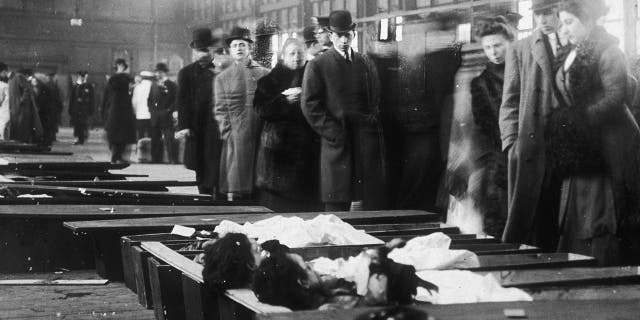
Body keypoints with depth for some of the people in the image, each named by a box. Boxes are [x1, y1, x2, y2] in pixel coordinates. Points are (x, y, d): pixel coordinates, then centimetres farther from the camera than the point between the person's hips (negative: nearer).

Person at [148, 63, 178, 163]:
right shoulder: (154, 85, 16)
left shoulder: (172, 85, -2)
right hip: (155, 119, 6)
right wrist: (151, 109, 7)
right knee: (155, 143, 9)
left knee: (170, 143, -9)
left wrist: (168, 111, -13)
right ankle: (156, 162, 16)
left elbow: (176, 101, -7)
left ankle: (174, 162, -6)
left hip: (167, 119, -6)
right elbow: (150, 99, 21)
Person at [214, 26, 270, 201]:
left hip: (261, 137, 1)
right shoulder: (222, 78, 11)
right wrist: (228, 135, -5)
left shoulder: (265, 74, 12)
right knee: (234, 191, -3)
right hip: (236, 139, -1)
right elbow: (220, 110, 7)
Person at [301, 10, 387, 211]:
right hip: (337, 143, -3)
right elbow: (310, 105, -2)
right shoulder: (317, 66, 3)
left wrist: (372, 125, 3)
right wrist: (334, 133, -9)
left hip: (367, 142, 3)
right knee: (337, 205, -3)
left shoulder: (366, 64, 15)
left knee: (374, 203, 0)